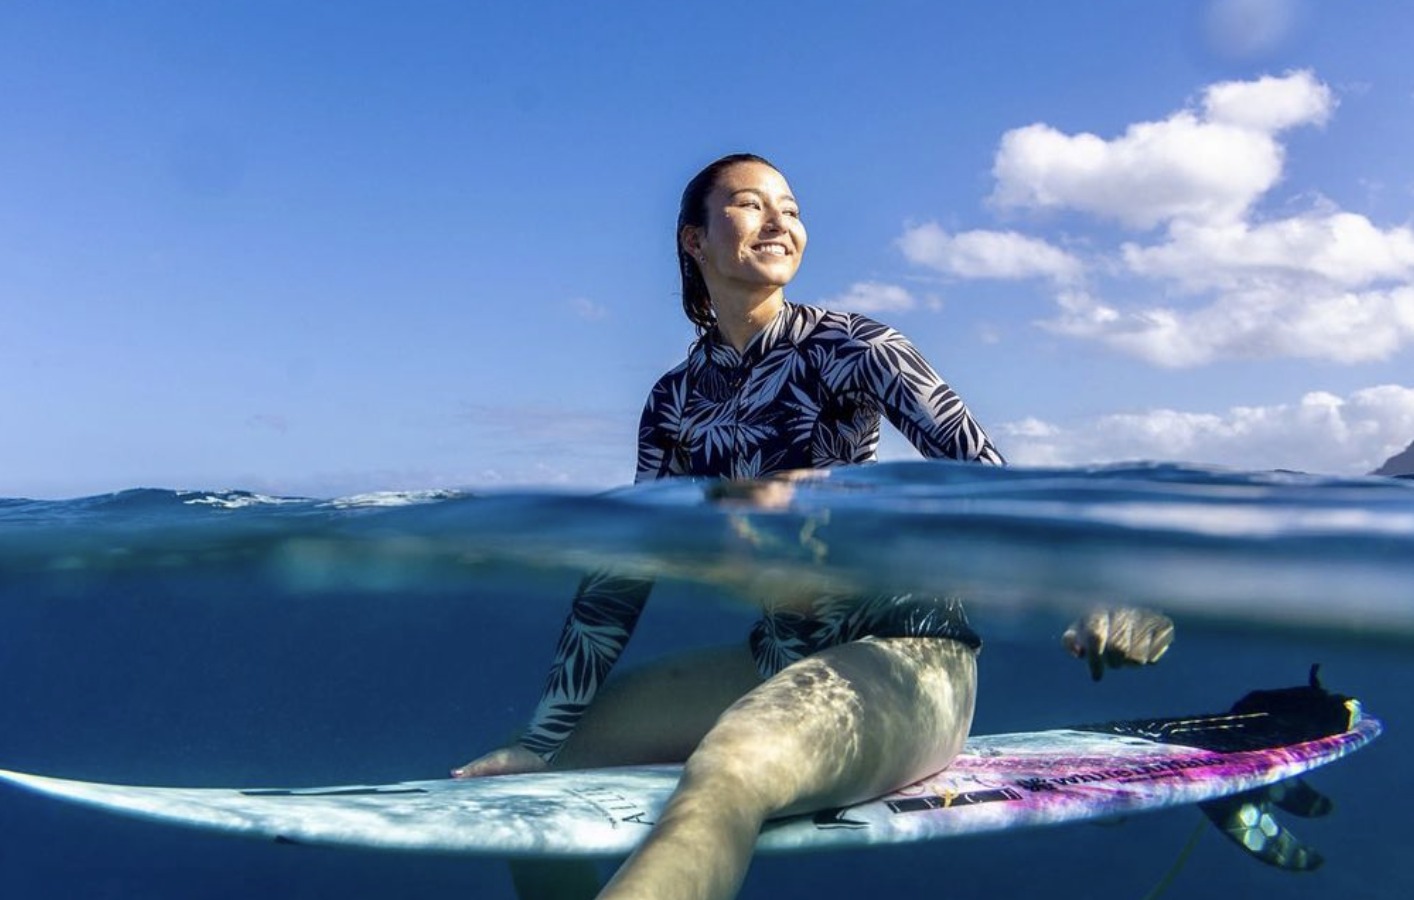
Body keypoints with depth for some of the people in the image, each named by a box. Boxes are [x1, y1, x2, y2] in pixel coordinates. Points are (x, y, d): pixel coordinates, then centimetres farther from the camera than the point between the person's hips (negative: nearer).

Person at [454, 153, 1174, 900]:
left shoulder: (845, 348, -6)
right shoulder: (675, 404, 7)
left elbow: (982, 472, -17)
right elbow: (622, 574, 7)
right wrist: (540, 741, 4)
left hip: (905, 659, -6)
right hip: (779, 660, 6)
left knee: (726, 768, -37)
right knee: (552, 768, 7)